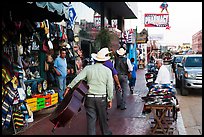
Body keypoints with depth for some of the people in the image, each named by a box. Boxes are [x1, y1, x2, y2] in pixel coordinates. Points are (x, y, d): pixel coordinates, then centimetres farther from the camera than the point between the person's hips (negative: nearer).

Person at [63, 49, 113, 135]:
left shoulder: (87, 68, 1)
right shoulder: (107, 70, 2)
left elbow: (77, 78, -9)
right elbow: (110, 86, 2)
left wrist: (69, 87, -8)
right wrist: (110, 99, 8)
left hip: (90, 98, 0)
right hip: (102, 98, 0)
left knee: (91, 118, 6)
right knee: (103, 118, 15)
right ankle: (106, 133, 30)